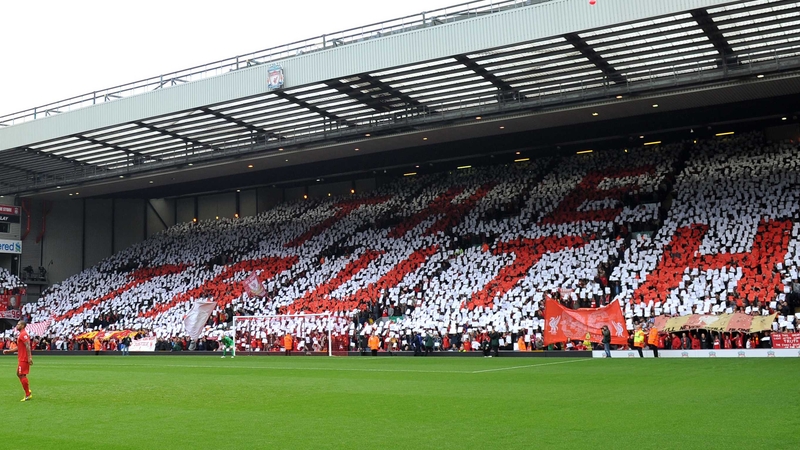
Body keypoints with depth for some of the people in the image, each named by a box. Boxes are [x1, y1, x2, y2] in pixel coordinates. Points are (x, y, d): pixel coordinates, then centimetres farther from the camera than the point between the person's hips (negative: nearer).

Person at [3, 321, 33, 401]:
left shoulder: (23, 334, -15)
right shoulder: (21, 334, 17)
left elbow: (28, 346, -23)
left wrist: (29, 357, -28)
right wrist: (9, 351, 22)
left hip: (23, 359, -10)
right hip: (21, 358, 10)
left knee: (22, 375, -6)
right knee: (19, 374, 16)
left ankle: (28, 395, -1)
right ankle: (28, 391, 19)